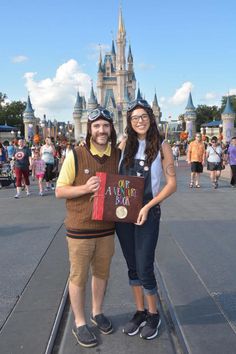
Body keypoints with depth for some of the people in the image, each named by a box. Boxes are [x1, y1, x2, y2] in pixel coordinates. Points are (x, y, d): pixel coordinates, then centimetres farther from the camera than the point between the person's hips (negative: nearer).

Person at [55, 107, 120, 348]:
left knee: (102, 273, 19)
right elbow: (59, 191, -8)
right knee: (78, 277, 9)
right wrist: (85, 188, -24)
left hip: (106, 228, 4)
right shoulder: (76, 155, -12)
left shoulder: (118, 155, 1)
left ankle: (97, 312, 42)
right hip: (80, 229, -4)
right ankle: (79, 323, 29)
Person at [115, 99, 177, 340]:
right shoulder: (124, 145, 5)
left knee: (144, 268, 0)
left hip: (148, 213, -4)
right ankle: (140, 312, 32)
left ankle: (153, 315, 24)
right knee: (132, 266, 13)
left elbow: (171, 184, -8)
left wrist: (147, 207, -15)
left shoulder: (162, 147, -5)